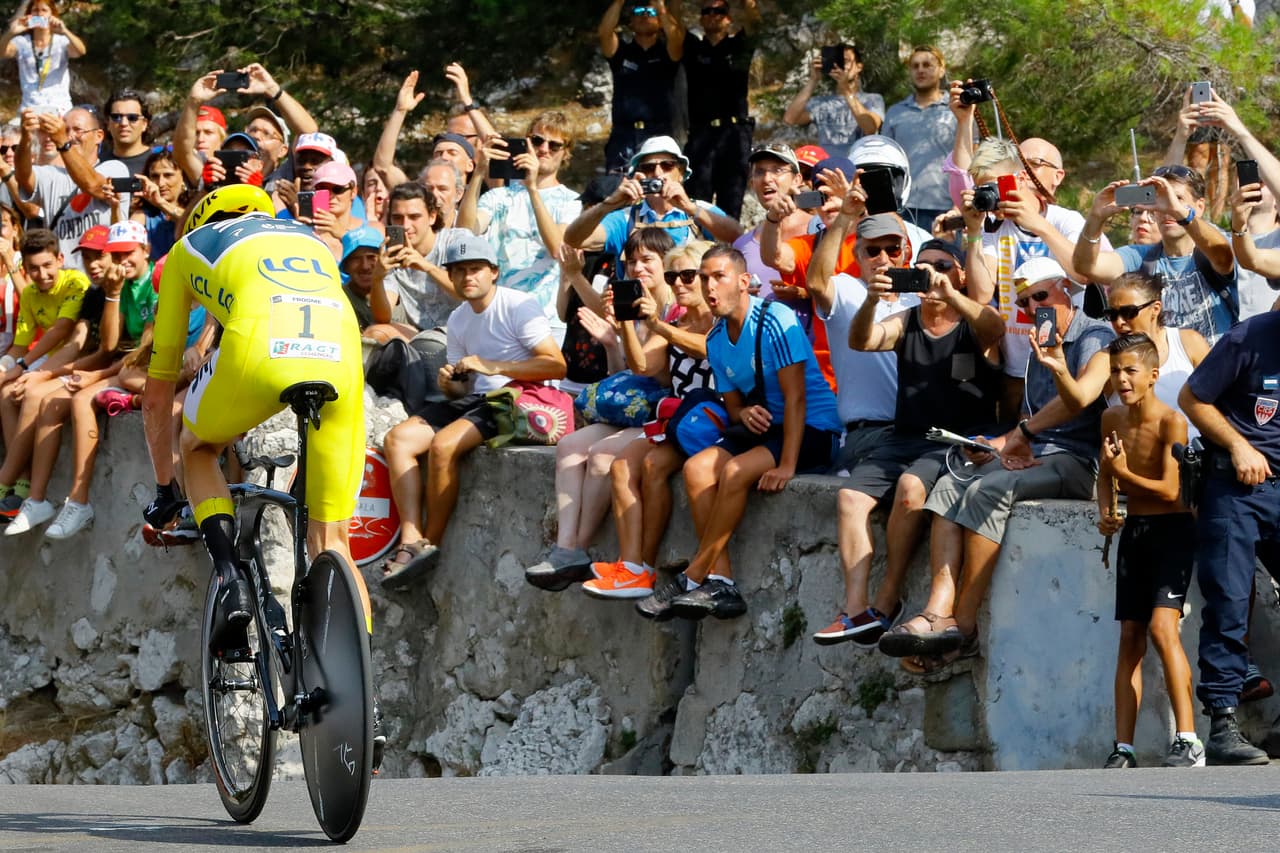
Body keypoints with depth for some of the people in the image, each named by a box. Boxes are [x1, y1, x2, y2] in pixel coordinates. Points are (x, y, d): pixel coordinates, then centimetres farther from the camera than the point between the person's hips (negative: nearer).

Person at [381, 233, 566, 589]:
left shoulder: (519, 306, -7)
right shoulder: (458, 319, 17)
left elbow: (557, 365, -16)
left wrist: (493, 366, -20)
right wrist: (449, 383, -3)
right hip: (472, 401, 8)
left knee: (443, 445, -30)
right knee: (398, 439, -11)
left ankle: (431, 544, -16)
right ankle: (411, 542, -22)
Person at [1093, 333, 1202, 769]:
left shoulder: (1170, 421, -16)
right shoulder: (1112, 419, 3)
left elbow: (1171, 490, -18)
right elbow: (1105, 476, 16)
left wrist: (1125, 473, -23)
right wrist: (1105, 513, -1)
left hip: (1173, 529, -6)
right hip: (1134, 531, 7)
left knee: (1162, 626, -21)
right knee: (1130, 636, 4)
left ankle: (1188, 740, -19)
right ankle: (1123, 748, 4)